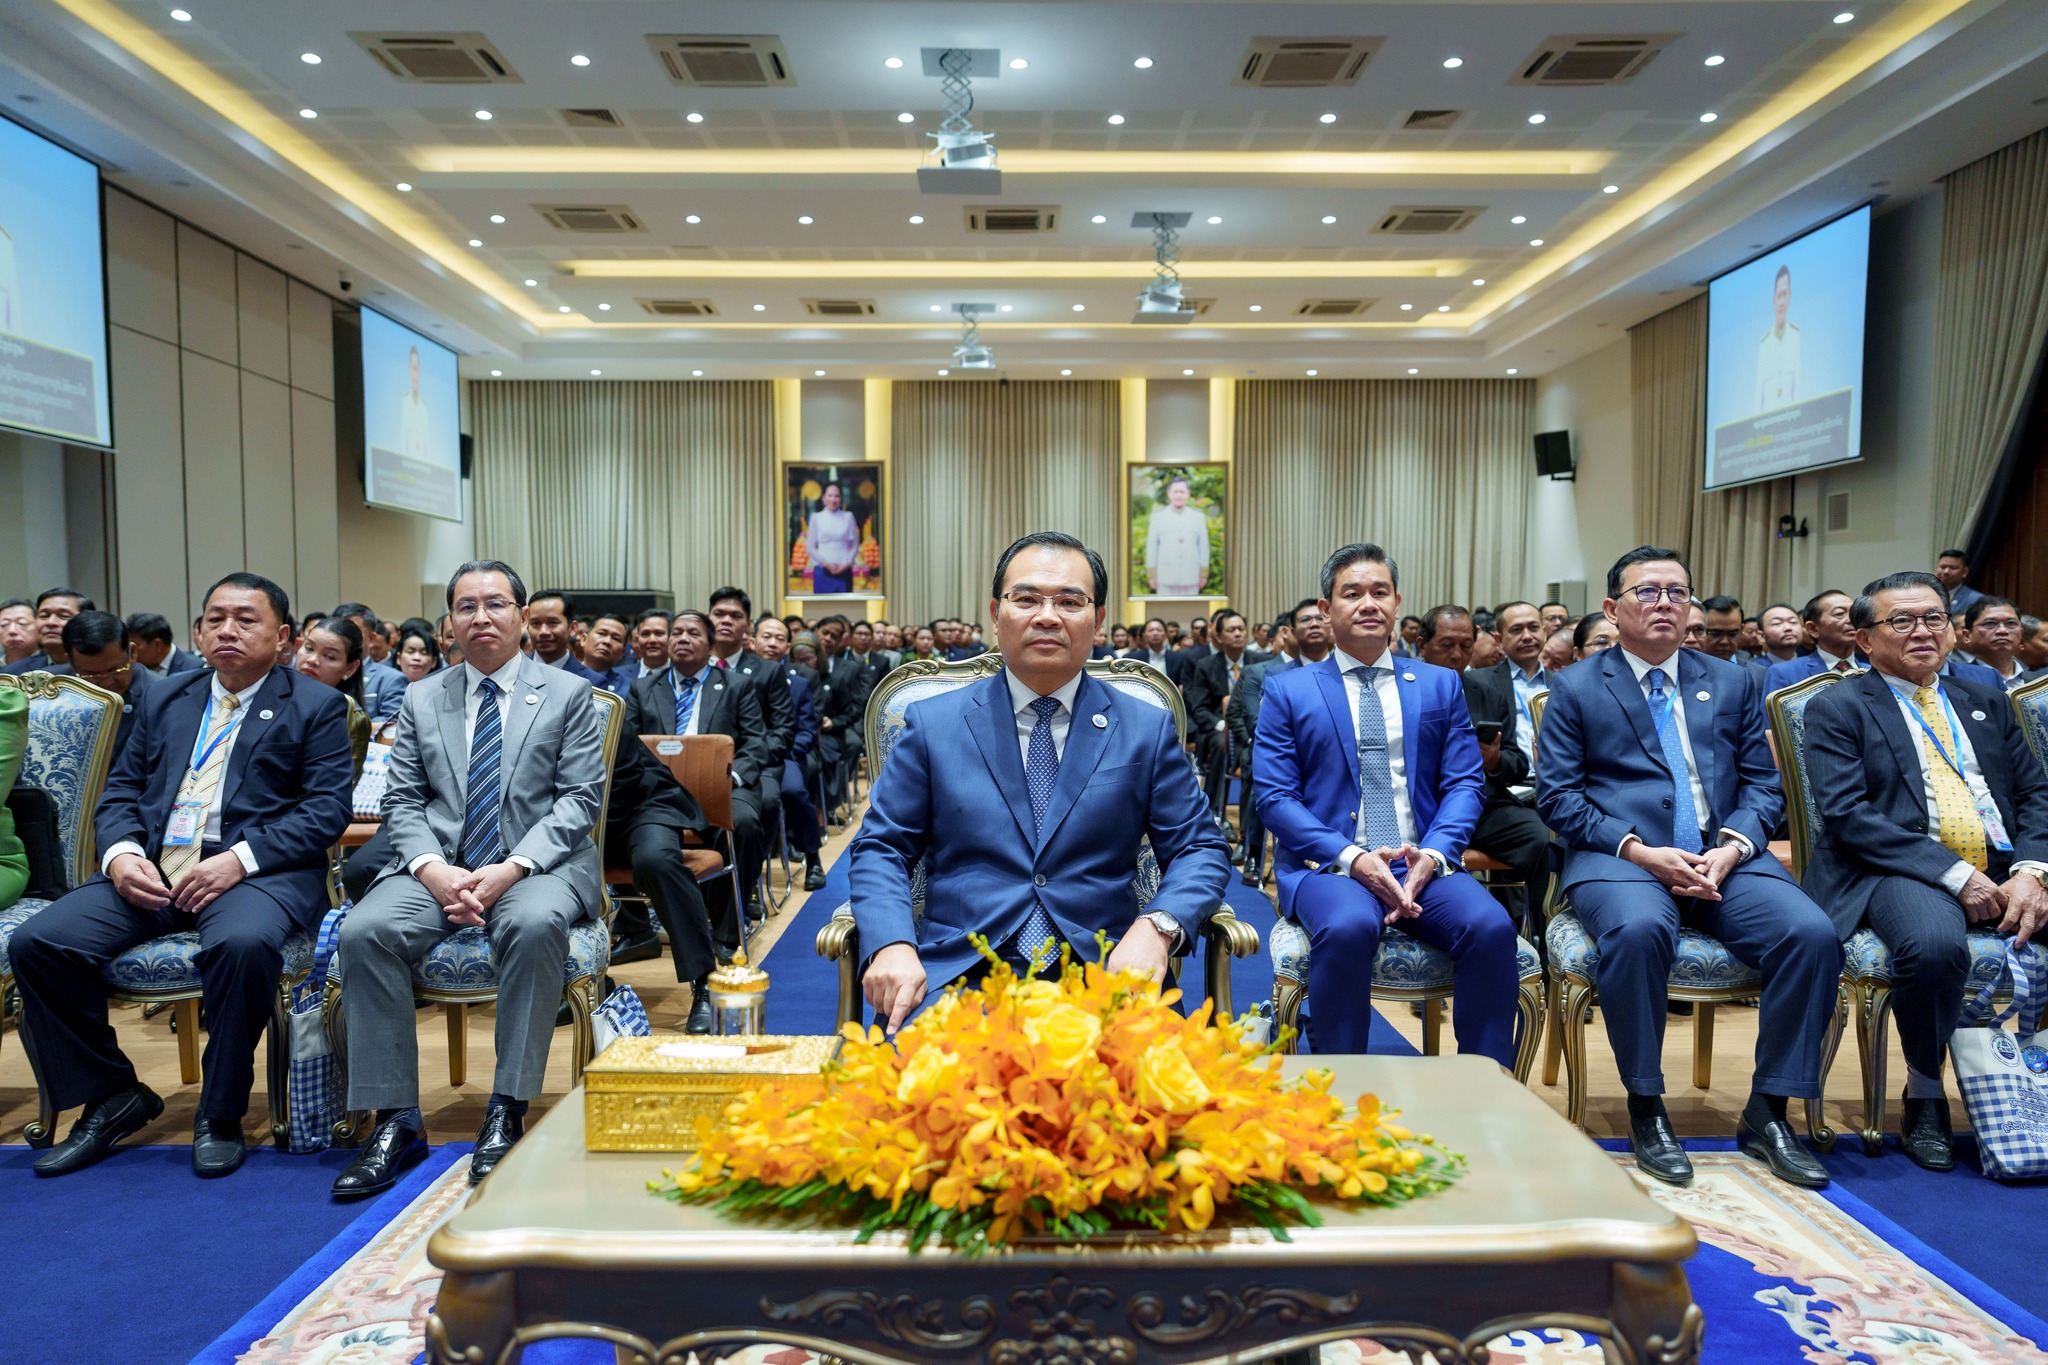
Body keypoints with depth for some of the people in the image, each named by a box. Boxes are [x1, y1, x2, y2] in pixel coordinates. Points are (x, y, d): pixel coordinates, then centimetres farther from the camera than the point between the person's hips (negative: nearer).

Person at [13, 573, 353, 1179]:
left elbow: (328, 809, -5)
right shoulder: (164, 698, 21)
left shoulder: (316, 706, 4)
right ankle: (112, 1098, 5)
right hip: (152, 870, 6)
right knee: (37, 942, -15)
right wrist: (120, 853, -5)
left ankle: (220, 1115, -13)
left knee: (243, 943, -36)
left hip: (256, 872, -5)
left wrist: (240, 858, -18)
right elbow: (121, 789, 17)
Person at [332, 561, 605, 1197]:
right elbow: (402, 801, 9)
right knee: (363, 931, -24)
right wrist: (432, 869, -12)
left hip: (536, 862, -3)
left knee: (535, 924, -36)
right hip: (440, 863, 3)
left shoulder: (568, 694, 4)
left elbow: (580, 799, -3)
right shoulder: (421, 700, 14)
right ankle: (397, 1120, -14)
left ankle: (506, 1112, -24)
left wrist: (511, 868, -17)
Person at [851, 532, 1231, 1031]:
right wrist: (892, 945, -12)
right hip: (959, 970, -1)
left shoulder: (1147, 730, 10)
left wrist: (1156, 927, -12)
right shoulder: (932, 724, 9)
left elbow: (1200, 849, 9)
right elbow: (880, 848, 9)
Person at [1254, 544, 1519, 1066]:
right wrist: (1351, 857, -14)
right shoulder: (1287, 691, 9)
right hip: (1326, 864, -2)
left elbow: (1465, 783, 9)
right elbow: (1275, 796, 0)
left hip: (1423, 864, 2)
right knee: (1348, 928, -35)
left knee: (1491, 926, -28)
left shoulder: (1440, 685, 17)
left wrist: (1433, 854, -11)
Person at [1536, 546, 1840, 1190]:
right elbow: (1557, 796, 0)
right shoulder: (1575, 690, 8)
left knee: (1812, 933, -24)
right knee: (1637, 930, -36)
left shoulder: (1733, 684, 19)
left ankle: (1766, 1112, -6)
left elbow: (1763, 785, 13)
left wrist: (1731, 848, -8)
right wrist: (1641, 851, -14)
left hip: (1724, 858, 4)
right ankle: (1645, 1108, -16)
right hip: (1621, 858, -3)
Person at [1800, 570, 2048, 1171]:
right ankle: (1925, 1094, -10)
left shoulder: (1985, 703, 23)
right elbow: (1845, 813, -8)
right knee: (1932, 944, -36)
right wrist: (1955, 874, -16)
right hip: (1904, 870, -5)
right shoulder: (1837, 708, 5)